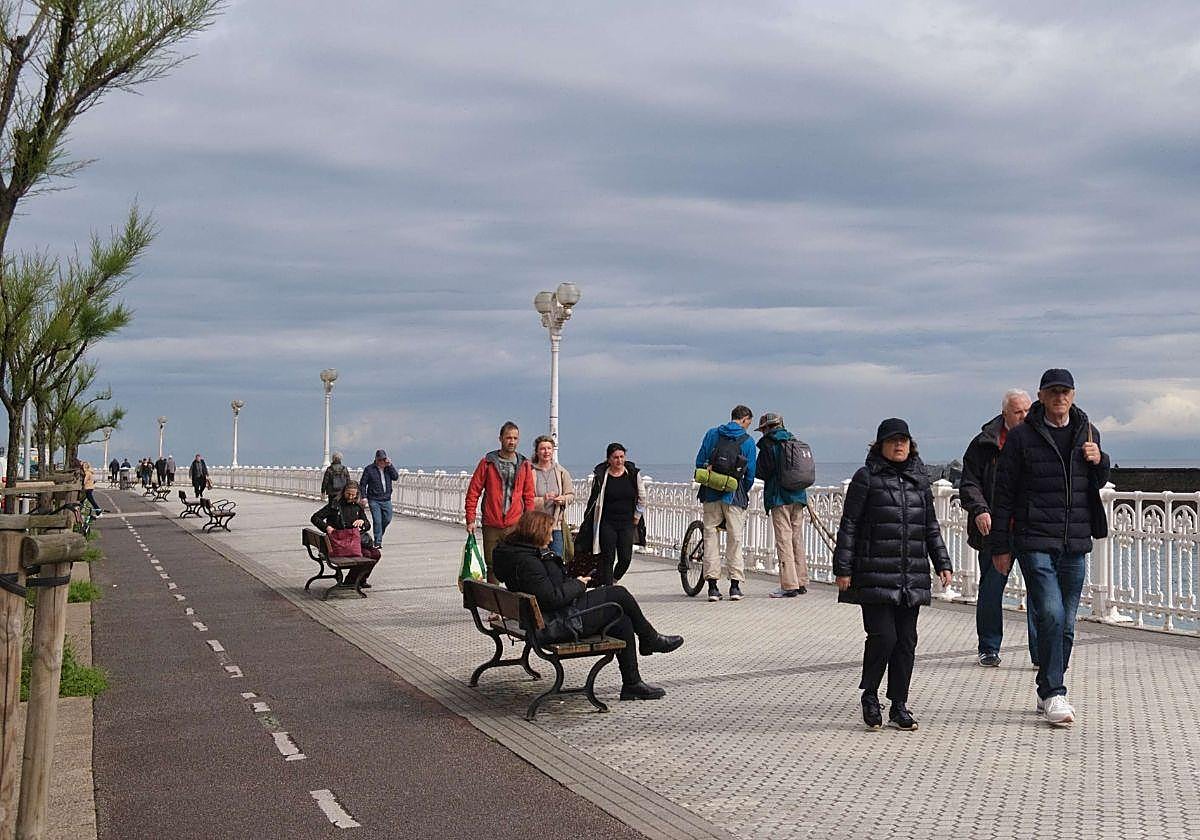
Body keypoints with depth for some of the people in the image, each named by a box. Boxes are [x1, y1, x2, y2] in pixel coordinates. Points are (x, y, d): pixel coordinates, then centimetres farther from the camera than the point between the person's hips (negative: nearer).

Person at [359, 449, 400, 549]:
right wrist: (363, 497, -8)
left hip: (386, 499, 4)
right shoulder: (369, 469, -3)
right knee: (377, 521, -9)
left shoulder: (388, 467, 8)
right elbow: (362, 484, 0)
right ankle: (378, 542, -3)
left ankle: (379, 535, 31)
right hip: (374, 500, -4)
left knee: (387, 519, 6)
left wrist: (390, 466, -11)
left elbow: (396, 477, -5)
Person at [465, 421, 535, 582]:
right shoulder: (487, 462, 2)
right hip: (491, 525, -1)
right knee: (492, 566, 5)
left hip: (515, 525, 1)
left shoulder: (524, 464, 8)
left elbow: (529, 496, 10)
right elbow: (473, 492, 3)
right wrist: (470, 519, -3)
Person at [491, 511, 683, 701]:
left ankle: (632, 685, 11)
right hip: (559, 625, -11)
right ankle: (651, 639, 18)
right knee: (619, 594, -5)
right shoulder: (526, 561, -23)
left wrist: (574, 584, 7)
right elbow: (552, 598, -25)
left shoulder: (513, 551, 10)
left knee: (622, 622, 7)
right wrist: (578, 584, -10)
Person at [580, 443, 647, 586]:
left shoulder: (633, 473, 0)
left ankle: (613, 581, 25)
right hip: (607, 524, -2)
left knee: (626, 558, -1)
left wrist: (636, 518, 7)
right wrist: (587, 523, 4)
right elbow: (594, 501, 5)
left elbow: (642, 498, 9)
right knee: (607, 558, -4)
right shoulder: (600, 476, -4)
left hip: (627, 523, 2)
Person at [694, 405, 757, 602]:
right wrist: (744, 493, 19)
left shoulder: (712, 434, 6)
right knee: (735, 539, 5)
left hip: (710, 494, 2)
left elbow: (699, 463, 5)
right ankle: (735, 585, 3)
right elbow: (750, 474, 2)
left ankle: (712, 585, 2)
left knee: (710, 535, 6)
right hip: (734, 496, -2)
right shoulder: (747, 442, 1)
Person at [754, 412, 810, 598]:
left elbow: (762, 471, -9)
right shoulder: (794, 441, 15)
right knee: (797, 539, 13)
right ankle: (802, 583, 17)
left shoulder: (768, 444, -6)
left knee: (784, 540, -7)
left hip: (779, 498, -7)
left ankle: (789, 585, -11)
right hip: (798, 496, 7)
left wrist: (753, 469, 11)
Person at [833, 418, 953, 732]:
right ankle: (870, 696, 12)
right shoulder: (866, 477, -1)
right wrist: (843, 569, -7)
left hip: (912, 576, 5)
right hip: (875, 575, -5)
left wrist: (942, 564, 13)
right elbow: (849, 526, -2)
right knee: (883, 636, -10)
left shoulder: (919, 479, 14)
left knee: (907, 640, 6)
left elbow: (931, 527, 21)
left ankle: (899, 706, 16)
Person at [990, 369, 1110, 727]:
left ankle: (1048, 692, 21)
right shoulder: (1022, 436, -2)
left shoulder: (1087, 433, 11)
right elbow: (1004, 493, -1)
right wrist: (999, 547, -2)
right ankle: (1053, 695, -7)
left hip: (1075, 543, 4)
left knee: (1066, 622, 8)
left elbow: (1098, 485, 21)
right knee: (1050, 614, -15)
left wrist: (1099, 461, -2)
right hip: (1035, 541, -4)